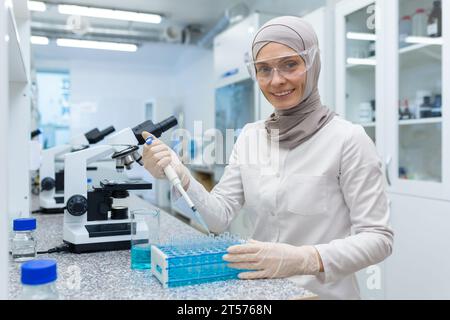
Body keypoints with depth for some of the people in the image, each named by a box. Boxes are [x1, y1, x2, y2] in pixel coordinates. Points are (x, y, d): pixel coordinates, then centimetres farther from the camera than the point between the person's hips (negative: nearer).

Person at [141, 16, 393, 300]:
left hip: (321, 293, -2)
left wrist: (305, 259, -26)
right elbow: (221, 217, 0)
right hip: (261, 290, 3)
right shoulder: (249, 136, 3)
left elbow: (378, 237, -12)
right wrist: (181, 176, -16)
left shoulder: (348, 138, -12)